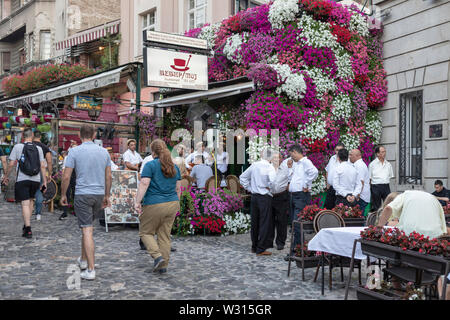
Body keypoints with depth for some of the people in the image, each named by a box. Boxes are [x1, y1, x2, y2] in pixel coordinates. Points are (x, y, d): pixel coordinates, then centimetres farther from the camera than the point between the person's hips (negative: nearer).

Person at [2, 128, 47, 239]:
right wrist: (44, 181, 5)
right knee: (29, 201, 19)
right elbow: (42, 166, 2)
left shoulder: (17, 147, -3)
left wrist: (6, 176, 9)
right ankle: (26, 225, 23)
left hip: (22, 179, -3)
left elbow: (11, 164, -4)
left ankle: (28, 229, -9)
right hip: (35, 180, 3)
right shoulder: (38, 148, 5)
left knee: (25, 204, -4)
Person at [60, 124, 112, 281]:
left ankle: (91, 269, -7)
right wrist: (107, 196, 18)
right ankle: (83, 260, 34)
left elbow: (66, 177, -8)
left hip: (82, 195, -4)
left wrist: (63, 195, 6)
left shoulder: (74, 151, -7)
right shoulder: (104, 151, 5)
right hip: (99, 194, 4)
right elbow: (108, 176, 8)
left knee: (87, 230, -5)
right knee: (87, 226, 22)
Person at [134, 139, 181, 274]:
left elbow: (144, 184, -16)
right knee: (165, 235, 11)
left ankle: (157, 256, -6)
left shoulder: (150, 165, -7)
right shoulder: (174, 167, 11)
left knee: (145, 232, 10)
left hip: (154, 205, -5)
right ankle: (163, 265, 13)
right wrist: (176, 204, 21)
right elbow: (178, 188, 14)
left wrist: (137, 202, -15)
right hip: (172, 204, 6)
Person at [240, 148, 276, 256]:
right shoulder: (269, 167, -12)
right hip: (265, 198, -6)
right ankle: (261, 249, 3)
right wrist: (269, 187, -6)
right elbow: (273, 181, -25)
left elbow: (242, 177, 12)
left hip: (254, 196, 6)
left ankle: (254, 247, 25)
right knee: (265, 223, 1)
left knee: (254, 223, 14)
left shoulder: (254, 165, 5)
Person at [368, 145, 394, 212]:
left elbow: (391, 176, 19)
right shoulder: (372, 164, 1)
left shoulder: (388, 164, 12)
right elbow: (369, 178, 1)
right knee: (376, 207, 2)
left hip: (386, 186, 3)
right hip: (376, 187, -3)